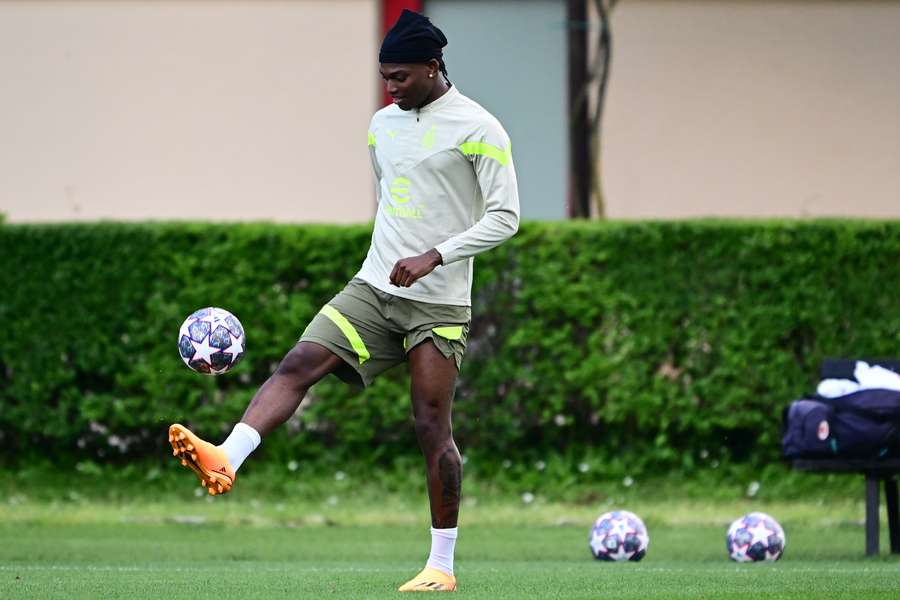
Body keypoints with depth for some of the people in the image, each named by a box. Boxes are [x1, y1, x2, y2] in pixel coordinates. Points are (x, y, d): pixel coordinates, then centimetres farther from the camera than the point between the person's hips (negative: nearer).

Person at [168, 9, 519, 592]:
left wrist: (435, 257, -20)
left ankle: (442, 565, 4)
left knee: (433, 428, -4)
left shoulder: (477, 129, -8)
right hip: (373, 288, 5)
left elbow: (505, 216, -11)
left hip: (439, 304, -5)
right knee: (298, 364, -17)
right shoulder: (383, 125, 13)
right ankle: (226, 459, -35)